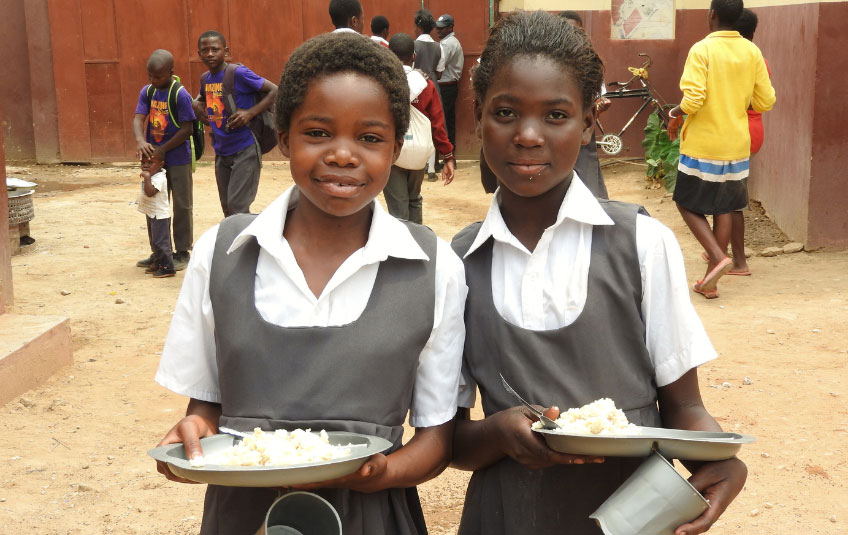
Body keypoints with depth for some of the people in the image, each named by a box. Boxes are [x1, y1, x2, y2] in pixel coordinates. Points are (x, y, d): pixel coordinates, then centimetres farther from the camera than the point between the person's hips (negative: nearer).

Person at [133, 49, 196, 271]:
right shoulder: (147, 91, 1)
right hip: (155, 159, 6)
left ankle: (182, 252, 15)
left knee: (181, 206, 4)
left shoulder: (181, 95, -16)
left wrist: (163, 149, -17)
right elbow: (138, 118, -6)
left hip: (178, 159, -6)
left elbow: (187, 129, -16)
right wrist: (140, 140, -26)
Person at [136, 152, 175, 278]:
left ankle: (167, 268, -5)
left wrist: (147, 178, -38)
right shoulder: (151, 175, 7)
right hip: (152, 214, 10)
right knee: (154, 241, 20)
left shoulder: (159, 179, -23)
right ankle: (157, 263, 33)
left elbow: (150, 192, -35)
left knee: (160, 242, -9)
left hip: (160, 215, -10)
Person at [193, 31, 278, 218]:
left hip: (245, 150, -7)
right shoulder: (205, 79, 7)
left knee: (237, 208, -10)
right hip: (221, 152, 7)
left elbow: (275, 91, -12)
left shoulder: (239, 73, -14)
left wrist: (250, 113, -21)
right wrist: (197, 105, 7)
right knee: (227, 209, 13)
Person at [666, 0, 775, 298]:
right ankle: (711, 279, 14)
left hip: (702, 145, -5)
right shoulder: (752, 52, 1)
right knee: (724, 208, 12)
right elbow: (766, 101, 4)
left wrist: (675, 113, -2)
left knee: (687, 204, 11)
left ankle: (718, 257, -9)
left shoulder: (702, 50, -14)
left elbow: (693, 100, -22)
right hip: (736, 145, 5)